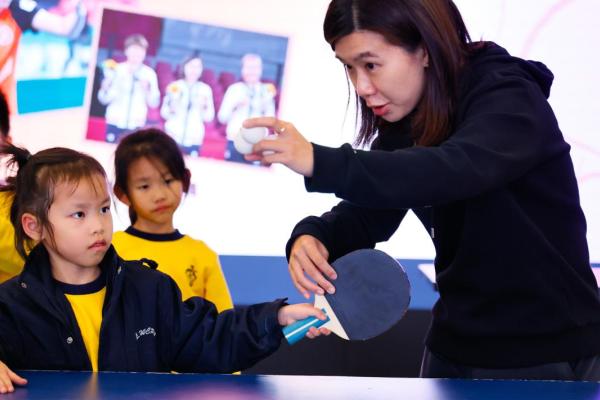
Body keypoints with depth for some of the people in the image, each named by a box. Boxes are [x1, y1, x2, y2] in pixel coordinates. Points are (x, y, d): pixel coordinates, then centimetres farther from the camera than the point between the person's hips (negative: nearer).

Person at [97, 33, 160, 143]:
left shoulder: (149, 74, 3)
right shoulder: (116, 69, 2)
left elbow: (154, 103, 3)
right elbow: (104, 99, 1)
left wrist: (147, 90, -14)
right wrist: (105, 88, -18)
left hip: (136, 125, 0)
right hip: (115, 123, 0)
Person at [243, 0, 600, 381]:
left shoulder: (509, 100, -20)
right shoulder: (403, 123, 3)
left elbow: (455, 170, -39)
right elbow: (369, 212, 3)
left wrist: (321, 163, -47)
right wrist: (312, 236, -20)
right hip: (457, 345, 7)